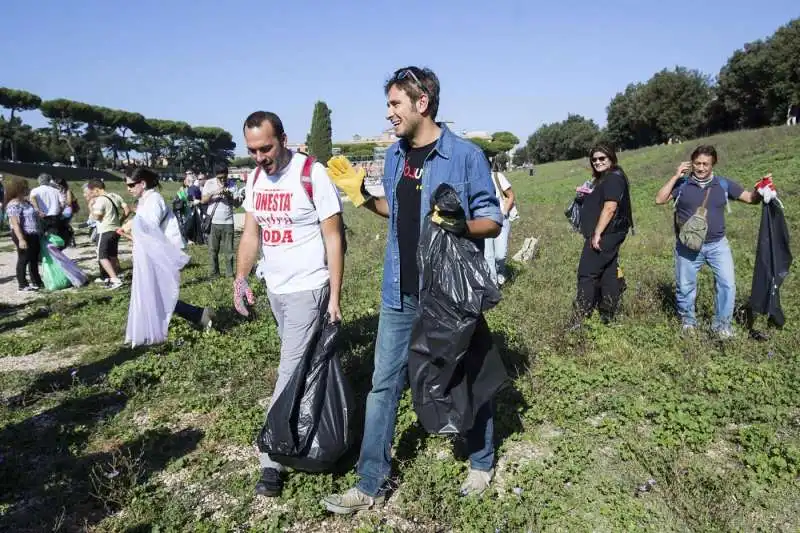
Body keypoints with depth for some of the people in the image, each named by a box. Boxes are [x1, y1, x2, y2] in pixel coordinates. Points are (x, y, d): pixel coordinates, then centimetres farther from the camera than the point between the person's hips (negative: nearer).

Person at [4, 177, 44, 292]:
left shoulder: (26, 202, 13)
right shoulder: (14, 204, -17)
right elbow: (15, 224, -22)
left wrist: (38, 233, 25)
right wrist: (21, 239, -28)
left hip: (33, 235, 10)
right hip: (23, 235, -9)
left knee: (34, 259, 15)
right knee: (23, 260, -2)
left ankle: (36, 282, 25)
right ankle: (22, 285, 6)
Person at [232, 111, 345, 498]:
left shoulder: (312, 175, -14)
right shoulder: (255, 178, 6)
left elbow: (333, 239, -13)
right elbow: (251, 233, 10)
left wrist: (335, 296, -14)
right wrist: (240, 278, -4)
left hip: (307, 289, -6)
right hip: (274, 288, 7)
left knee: (291, 370, -4)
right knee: (300, 362, 17)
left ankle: (273, 457, 5)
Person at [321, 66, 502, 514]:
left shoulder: (465, 154, -13)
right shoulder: (394, 155, 6)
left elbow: (493, 223, -9)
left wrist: (460, 225, -29)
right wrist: (362, 195, 5)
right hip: (400, 294, 6)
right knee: (384, 385, 9)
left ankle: (482, 463, 38)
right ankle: (372, 485, 23)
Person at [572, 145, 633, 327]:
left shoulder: (613, 178, -14)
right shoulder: (602, 179, 18)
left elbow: (610, 208, -23)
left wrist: (597, 234, -25)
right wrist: (587, 195, 14)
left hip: (604, 235, -11)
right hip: (607, 235, 11)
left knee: (587, 274, -9)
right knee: (608, 274, 12)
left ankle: (580, 320, -7)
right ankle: (607, 316, 19)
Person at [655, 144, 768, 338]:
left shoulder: (723, 184, 2)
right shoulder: (682, 184, -3)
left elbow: (750, 198, 4)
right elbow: (659, 199, -13)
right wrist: (675, 176, -16)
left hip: (717, 244, 1)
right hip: (688, 246, -1)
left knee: (727, 283, -6)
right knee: (685, 286, 10)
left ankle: (722, 323, 11)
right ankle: (687, 319, 32)